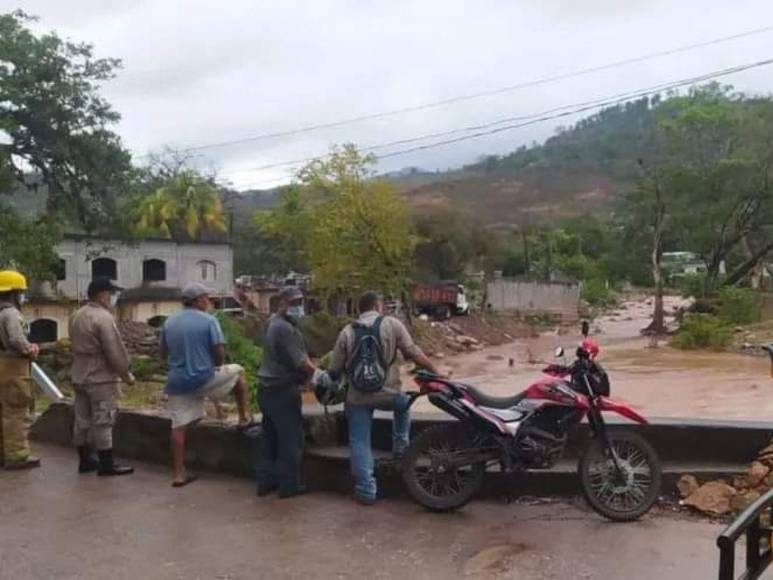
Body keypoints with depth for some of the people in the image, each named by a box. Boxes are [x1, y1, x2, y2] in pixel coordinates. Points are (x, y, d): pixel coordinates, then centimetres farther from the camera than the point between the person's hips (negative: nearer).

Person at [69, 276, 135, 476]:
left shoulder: (77, 315, 10)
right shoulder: (103, 318, -19)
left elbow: (77, 345, 15)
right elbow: (115, 351, -18)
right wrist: (126, 374, -9)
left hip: (80, 376, 9)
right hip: (101, 378, -9)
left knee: (82, 420, 13)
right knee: (103, 421, -3)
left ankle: (85, 460, 22)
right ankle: (106, 464, 2)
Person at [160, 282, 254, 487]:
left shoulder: (169, 322, 8)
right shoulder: (208, 320, -9)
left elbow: (162, 353, 14)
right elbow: (220, 352, -13)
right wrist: (217, 365, 8)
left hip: (177, 382, 5)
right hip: (204, 378, -5)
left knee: (179, 425, 8)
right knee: (238, 372, 18)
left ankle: (179, 473, 11)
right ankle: (244, 418, 21)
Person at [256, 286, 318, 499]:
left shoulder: (272, 322, 12)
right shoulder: (286, 328, -20)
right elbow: (301, 362, -21)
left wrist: (307, 371, 5)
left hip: (267, 389, 10)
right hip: (283, 391, -10)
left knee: (270, 438, 16)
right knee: (291, 439, 1)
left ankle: (266, 481, 22)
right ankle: (289, 485, 9)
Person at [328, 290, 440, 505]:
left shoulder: (347, 332, 6)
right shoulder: (392, 324, 1)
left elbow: (335, 370, 5)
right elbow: (413, 353, -4)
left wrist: (328, 382, 27)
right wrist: (436, 372, 5)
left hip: (358, 398, 1)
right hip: (388, 394, -1)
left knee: (360, 442, 8)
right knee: (404, 404, 32)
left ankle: (366, 489, 6)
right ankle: (400, 446, 26)